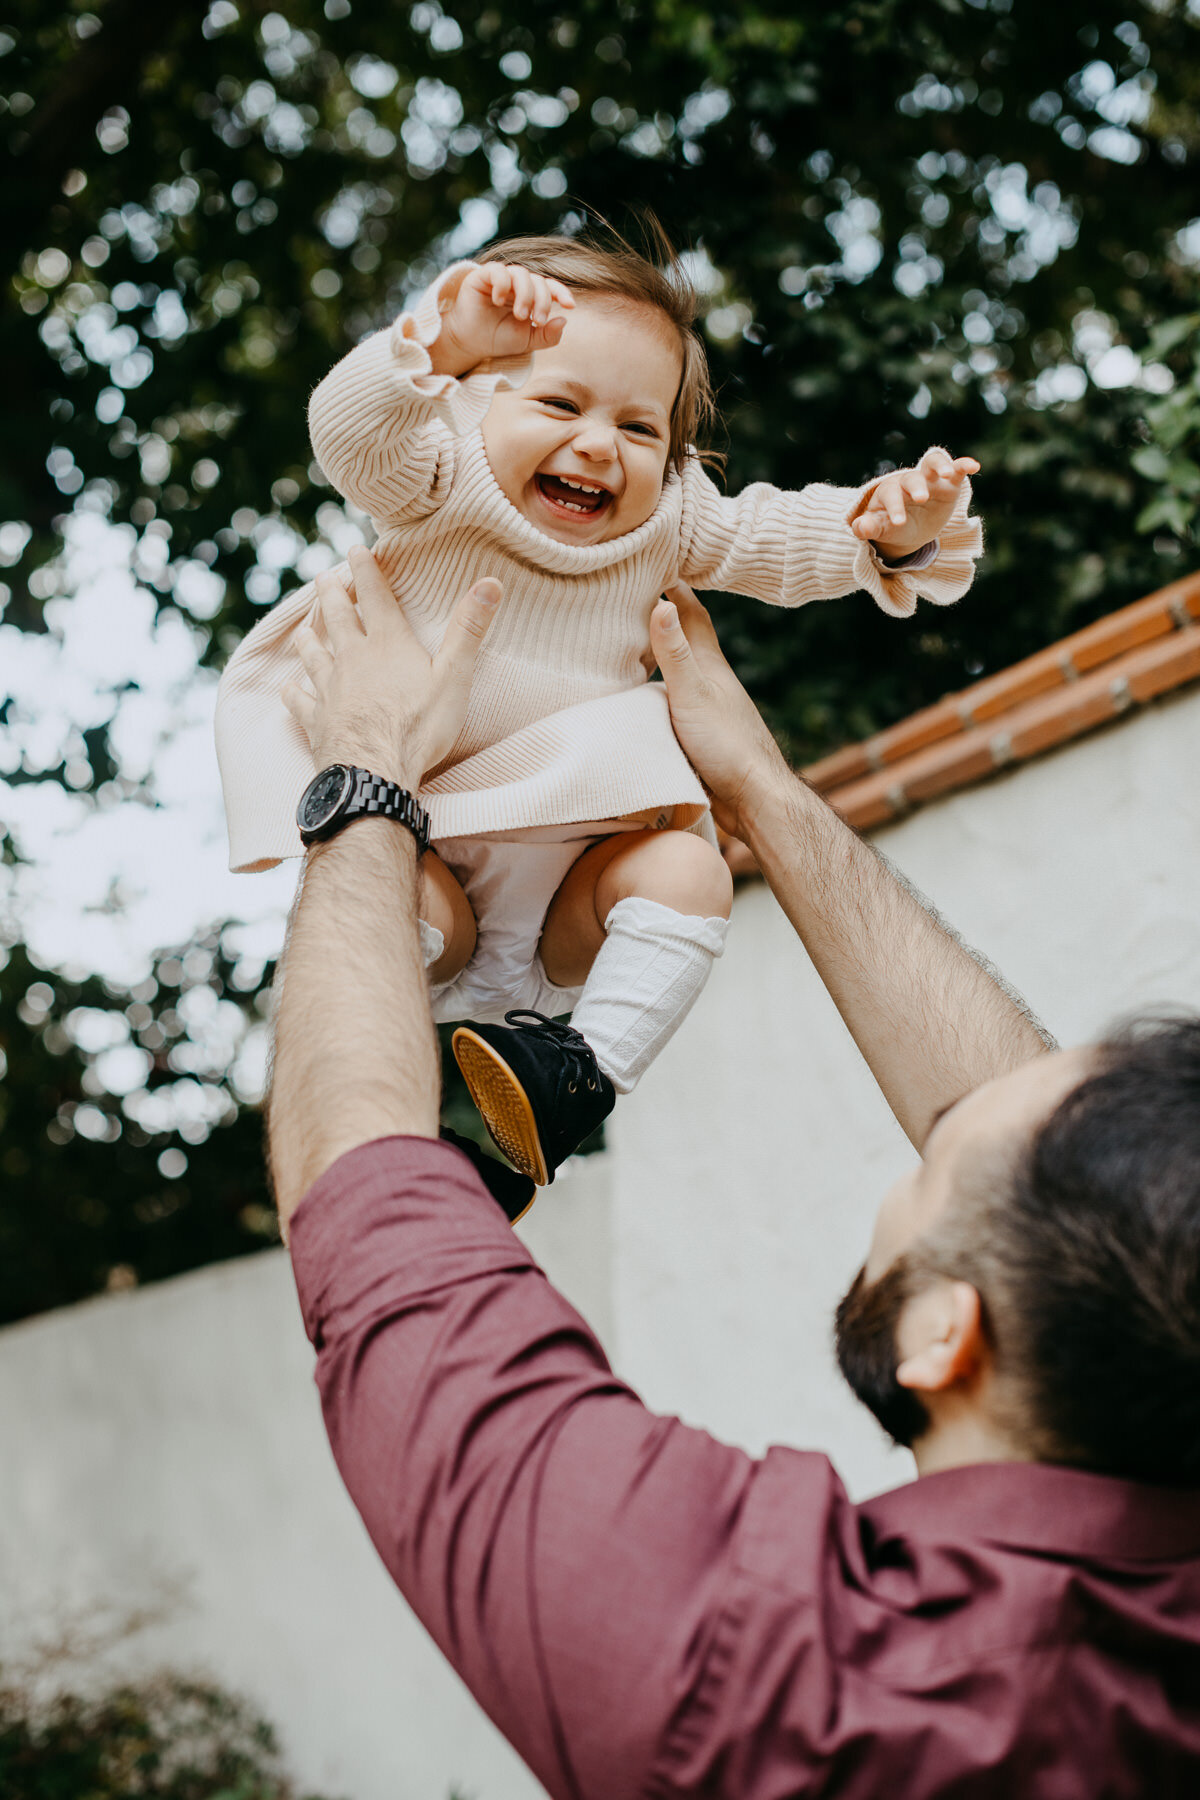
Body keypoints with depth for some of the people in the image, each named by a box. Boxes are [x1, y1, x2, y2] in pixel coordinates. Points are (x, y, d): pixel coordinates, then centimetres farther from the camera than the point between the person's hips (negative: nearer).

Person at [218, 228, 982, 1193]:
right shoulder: (441, 478, -13)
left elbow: (784, 541, 5)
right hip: (424, 838, -3)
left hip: (581, 844, 3)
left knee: (691, 873, -22)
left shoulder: (665, 518, -1)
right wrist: (446, 341, -51)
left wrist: (893, 529, -15)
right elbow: (352, 433, -33)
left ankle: (588, 1072, -15)